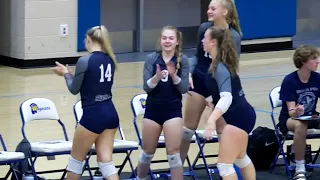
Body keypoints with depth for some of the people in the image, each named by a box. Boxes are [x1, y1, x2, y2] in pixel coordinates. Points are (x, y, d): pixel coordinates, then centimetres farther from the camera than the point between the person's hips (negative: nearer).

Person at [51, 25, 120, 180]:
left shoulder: (85, 61, -14)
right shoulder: (109, 60, 7)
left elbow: (74, 89, -4)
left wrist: (66, 73, 13)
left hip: (93, 116, -6)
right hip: (110, 114, 7)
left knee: (76, 158, 13)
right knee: (105, 161, 6)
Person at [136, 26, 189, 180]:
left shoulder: (182, 60, -5)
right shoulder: (151, 59, -5)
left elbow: (184, 88, -9)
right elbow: (146, 87, -11)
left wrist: (174, 75, -26)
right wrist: (157, 77, -30)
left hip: (173, 110, -1)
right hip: (152, 109, 2)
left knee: (173, 153, -5)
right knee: (148, 152, 15)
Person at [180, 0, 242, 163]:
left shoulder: (233, 37, -17)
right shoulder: (203, 28, -5)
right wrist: (189, 73, -6)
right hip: (199, 80, 4)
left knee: (223, 129, 0)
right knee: (188, 126, 12)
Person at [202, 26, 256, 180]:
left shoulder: (219, 68, -22)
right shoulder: (220, 63, 7)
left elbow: (227, 97, -36)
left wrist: (211, 120, -49)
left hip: (238, 117, -11)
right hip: (242, 115, 11)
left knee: (224, 164, -10)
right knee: (241, 158, 28)